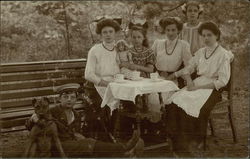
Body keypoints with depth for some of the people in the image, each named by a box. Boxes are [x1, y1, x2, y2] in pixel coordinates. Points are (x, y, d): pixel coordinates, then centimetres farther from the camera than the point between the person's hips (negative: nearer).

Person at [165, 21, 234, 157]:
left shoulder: (223, 55, -4)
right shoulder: (200, 52, 14)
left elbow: (222, 81, -11)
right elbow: (187, 69, 19)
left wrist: (198, 87, -16)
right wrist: (189, 81, -2)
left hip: (212, 89, -5)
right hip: (196, 85, 6)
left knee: (191, 106, -31)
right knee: (174, 102, -21)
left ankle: (195, 142, -13)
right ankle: (178, 140, -14)